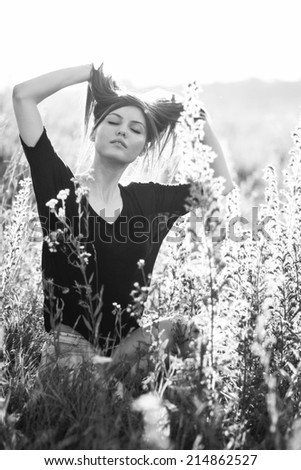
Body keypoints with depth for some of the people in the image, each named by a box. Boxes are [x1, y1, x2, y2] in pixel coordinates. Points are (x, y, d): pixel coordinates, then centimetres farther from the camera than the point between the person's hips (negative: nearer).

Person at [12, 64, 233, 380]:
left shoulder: (148, 198, 10)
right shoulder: (61, 188, 2)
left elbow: (222, 184, 15)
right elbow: (23, 95, -2)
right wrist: (94, 70, 5)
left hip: (131, 338, 5)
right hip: (70, 339, -4)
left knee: (177, 331, -24)